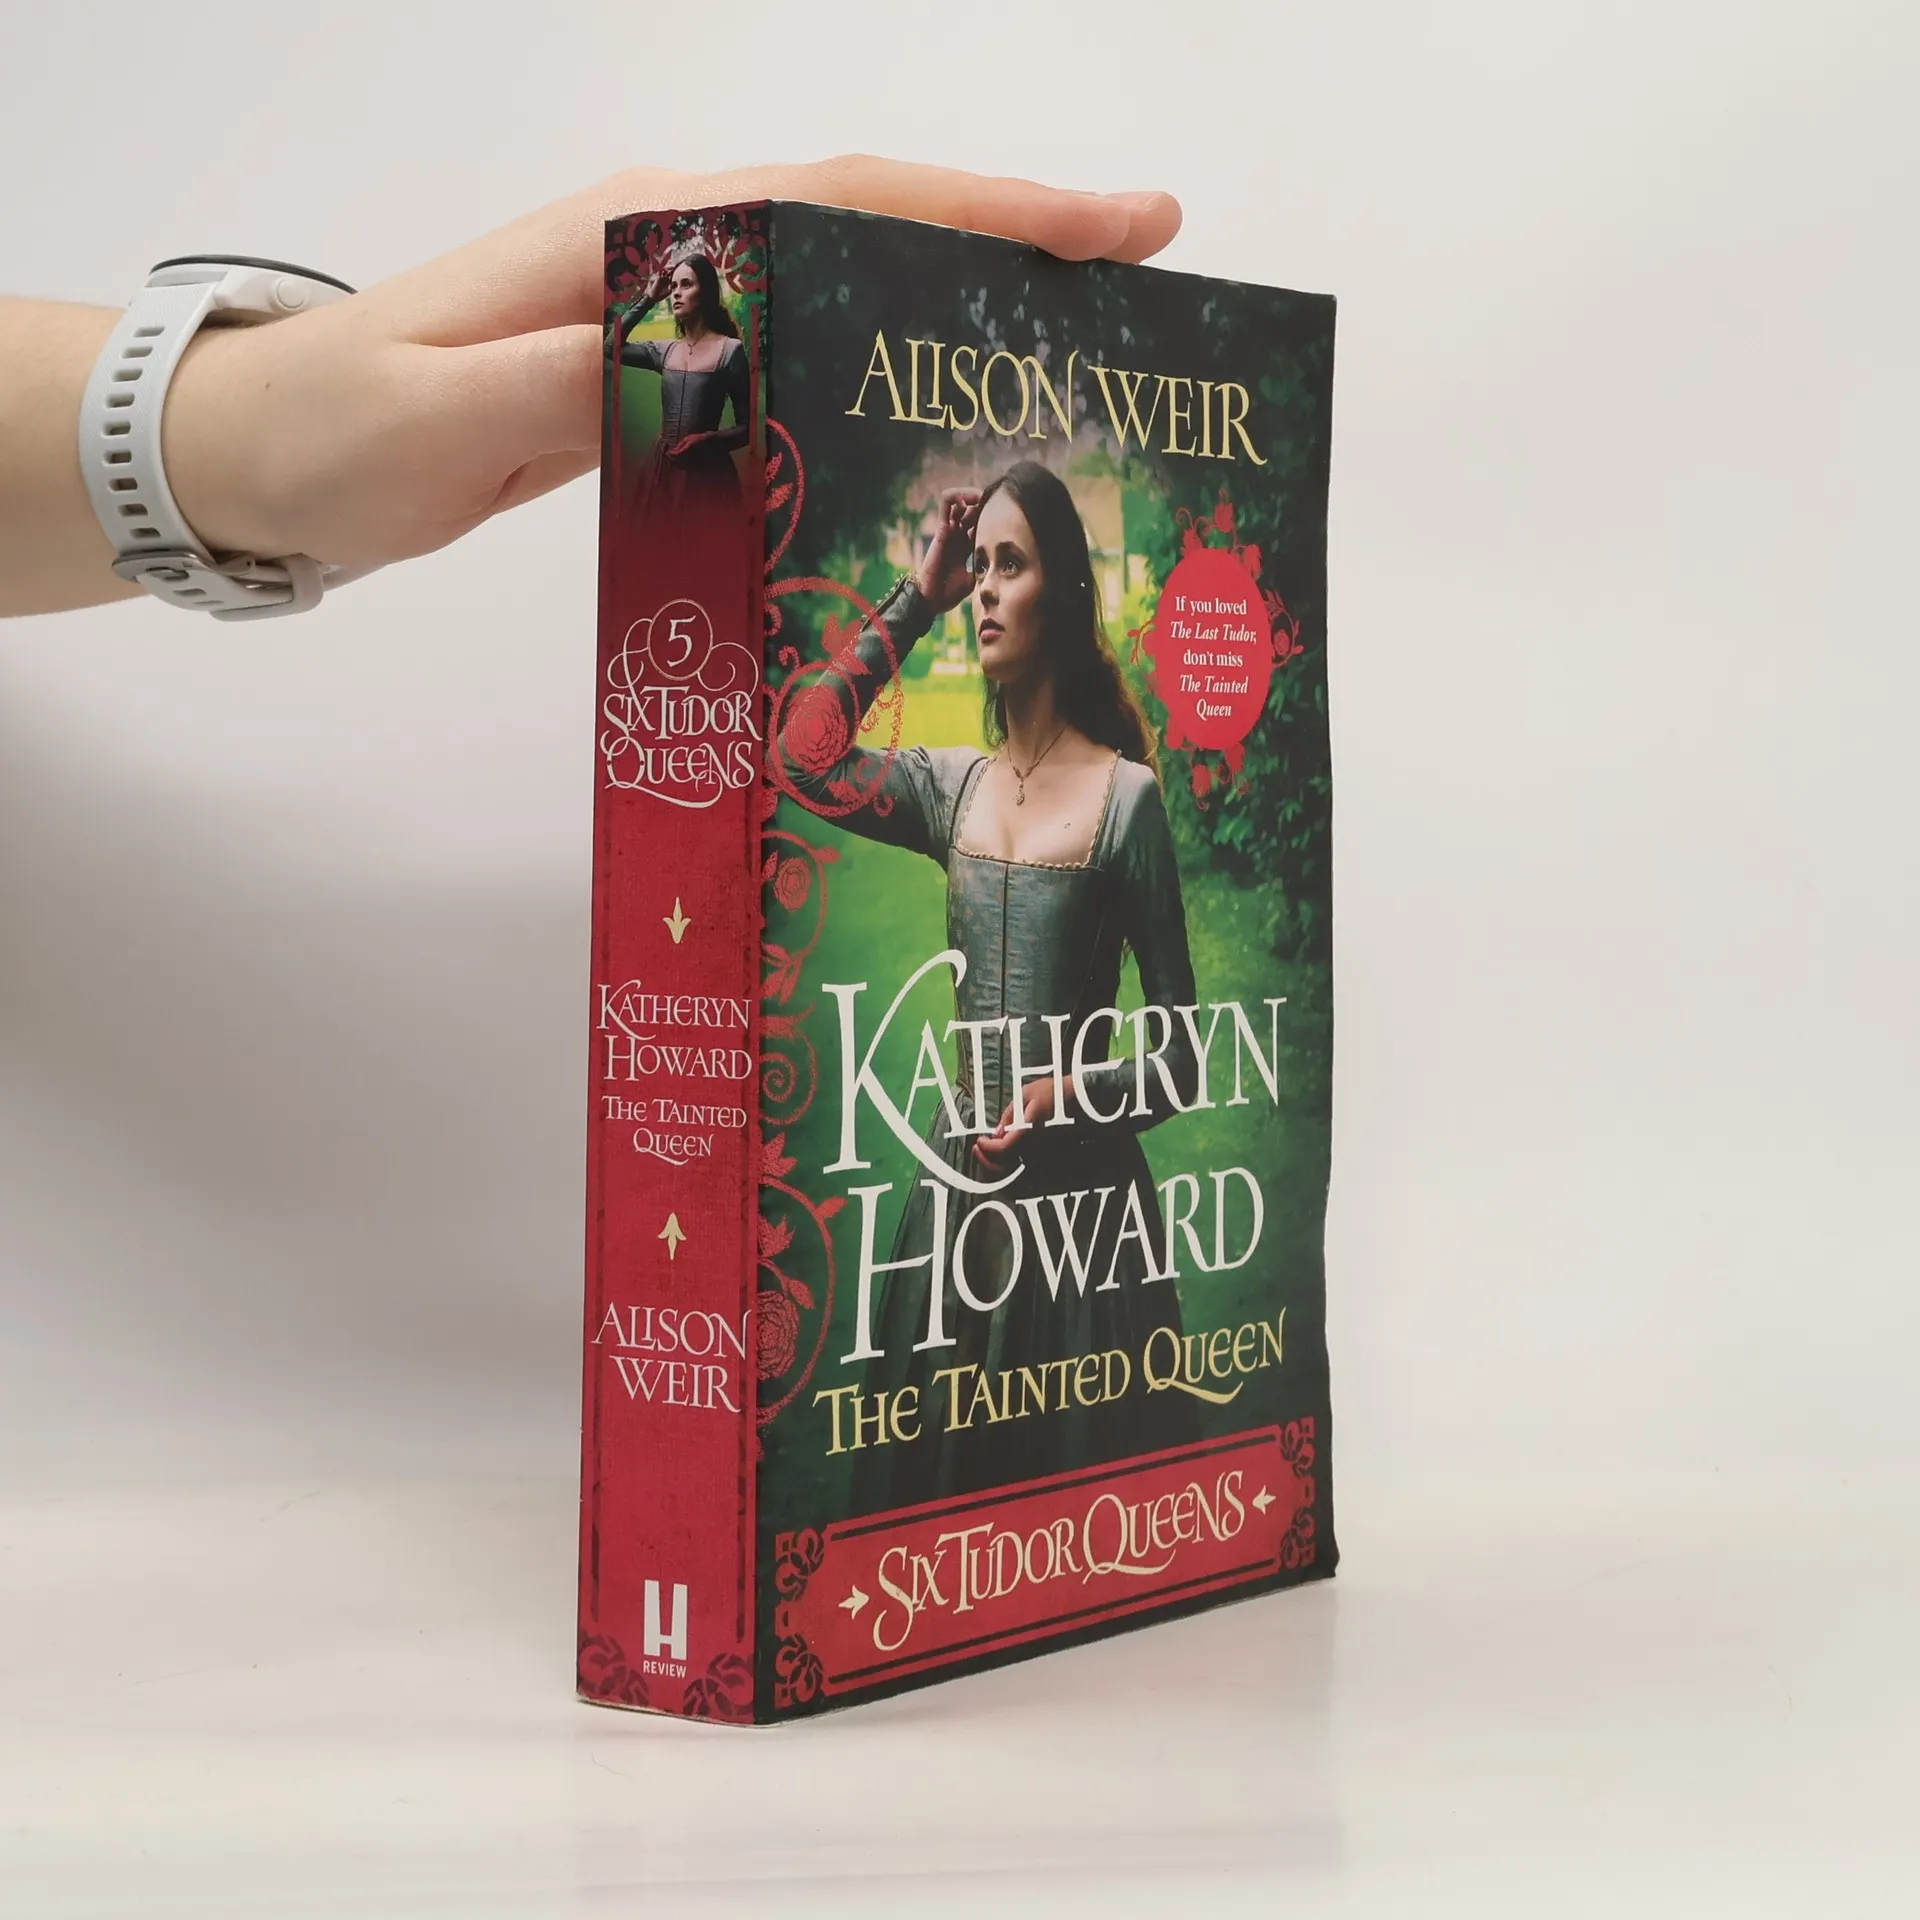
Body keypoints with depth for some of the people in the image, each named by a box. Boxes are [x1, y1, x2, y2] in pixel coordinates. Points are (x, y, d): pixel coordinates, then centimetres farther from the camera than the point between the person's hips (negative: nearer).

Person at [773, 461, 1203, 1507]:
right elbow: (805, 756, -4)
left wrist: (1072, 1098, -22)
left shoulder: (1125, 795, -7)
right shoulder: (954, 786, 9)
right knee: (939, 1479, 11)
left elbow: (1180, 1057, -5)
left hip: (1077, 1195, -5)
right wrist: (914, 602, 2)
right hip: (957, 1189, 5)